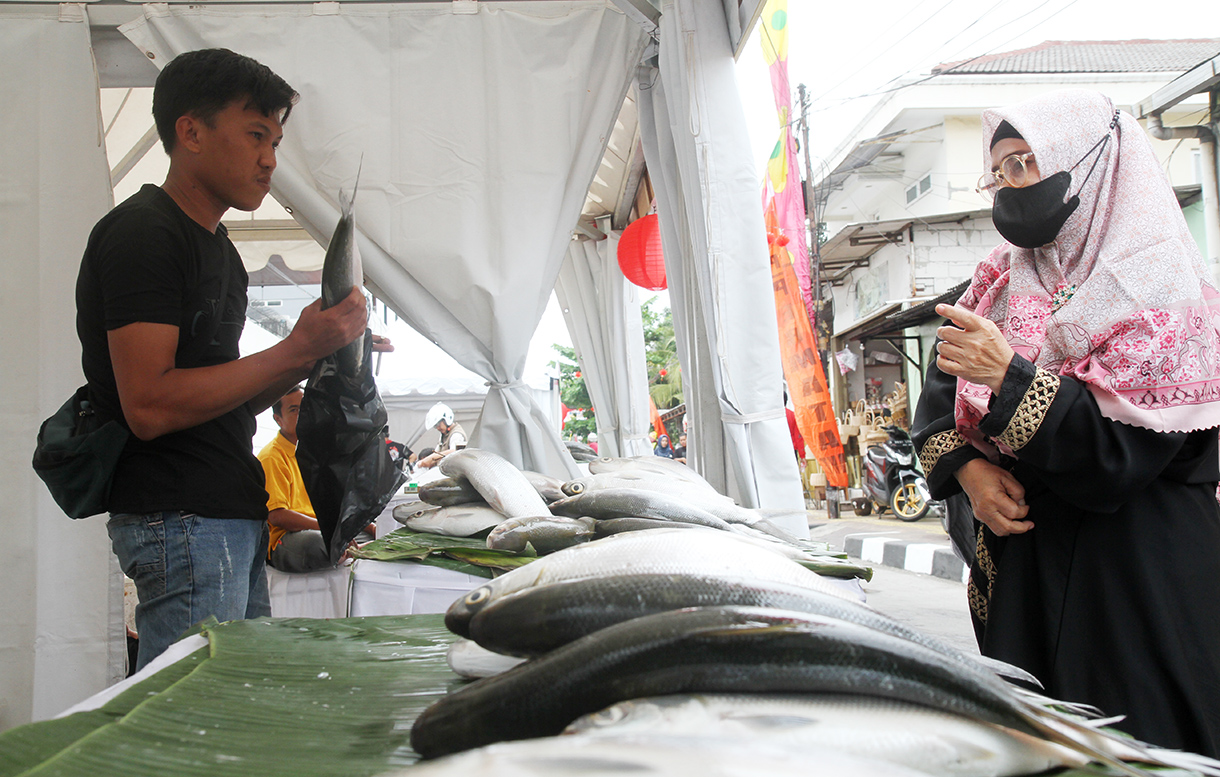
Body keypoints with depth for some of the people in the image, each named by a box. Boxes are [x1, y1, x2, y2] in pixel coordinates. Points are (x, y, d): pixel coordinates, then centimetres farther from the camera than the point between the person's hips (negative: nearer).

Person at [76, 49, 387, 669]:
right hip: (180, 521, -9)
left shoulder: (216, 246, 19)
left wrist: (320, 352, 4)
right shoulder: (141, 233, -10)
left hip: (232, 515, 9)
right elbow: (149, 407, -20)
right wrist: (295, 349, -19)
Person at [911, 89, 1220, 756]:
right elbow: (938, 397, 8)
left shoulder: (1158, 288, -11)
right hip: (1020, 546, 6)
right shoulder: (1002, 282, 8)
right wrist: (968, 468, -10)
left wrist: (1010, 376, -28)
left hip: (1135, 569, -5)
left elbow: (1124, 451, -21)